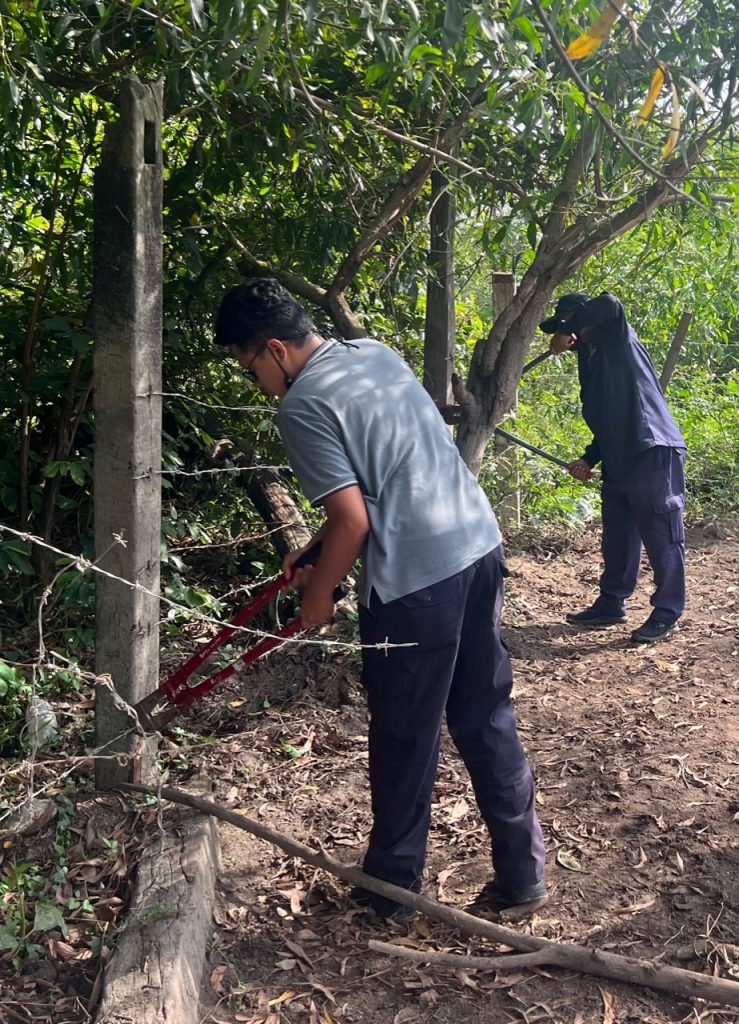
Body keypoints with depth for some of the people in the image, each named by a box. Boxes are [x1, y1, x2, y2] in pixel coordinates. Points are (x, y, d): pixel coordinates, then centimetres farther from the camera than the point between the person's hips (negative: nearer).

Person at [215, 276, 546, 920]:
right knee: (487, 718, 17)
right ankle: (523, 871, 27)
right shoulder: (378, 353, 13)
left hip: (416, 579, -8)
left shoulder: (303, 406, -12)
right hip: (479, 547, 8)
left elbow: (353, 519, -15)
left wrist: (318, 593, 2)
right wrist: (317, 548, 25)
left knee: (405, 742, 9)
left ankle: (392, 889, 27)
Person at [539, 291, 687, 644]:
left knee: (661, 537, -2)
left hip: (654, 454, -10)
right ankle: (611, 604, 27)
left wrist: (567, 334, -13)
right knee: (617, 538, 16)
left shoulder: (617, 341, -2)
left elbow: (609, 304, -24)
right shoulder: (591, 364, 21)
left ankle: (667, 614, 7)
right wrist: (588, 460, 14)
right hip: (619, 460, 10)